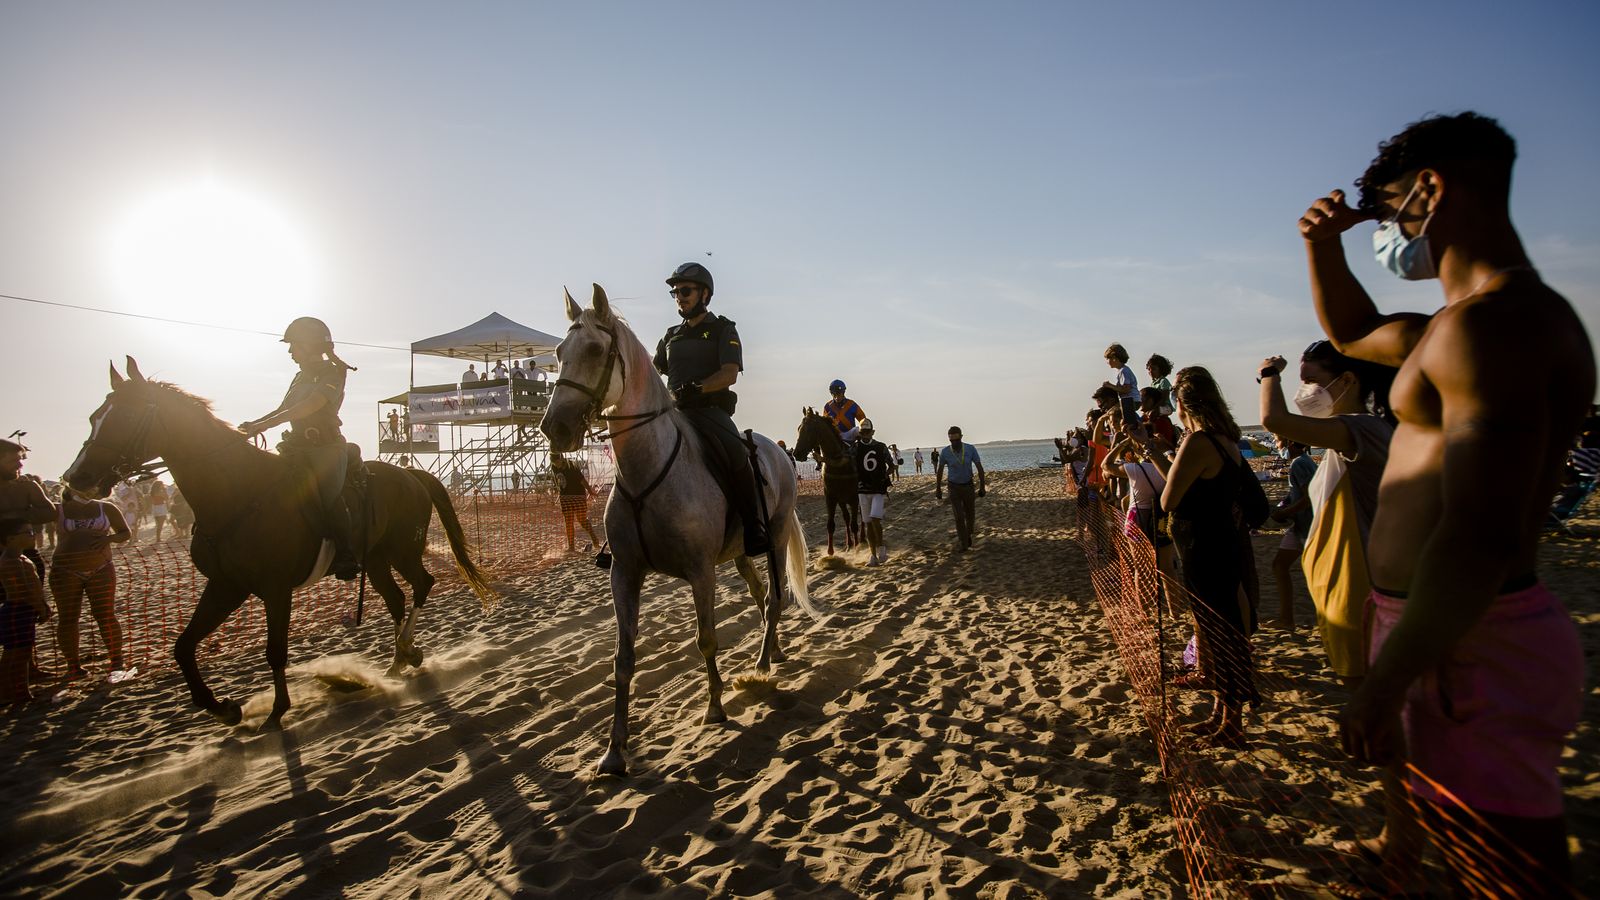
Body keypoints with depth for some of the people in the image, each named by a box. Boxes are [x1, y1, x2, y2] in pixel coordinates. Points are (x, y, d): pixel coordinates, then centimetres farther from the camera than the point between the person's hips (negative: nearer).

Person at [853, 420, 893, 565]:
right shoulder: (855, 447, 1)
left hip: (879, 489, -1)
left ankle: (881, 548, 4)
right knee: (868, 523, 6)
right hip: (863, 490, 2)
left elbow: (891, 466, 13)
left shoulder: (881, 447, 2)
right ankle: (873, 555, 13)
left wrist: (885, 476, 3)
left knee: (875, 519, -17)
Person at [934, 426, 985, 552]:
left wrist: (982, 487, -9)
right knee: (959, 516, -10)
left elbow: (980, 468, -9)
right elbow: (939, 471, -2)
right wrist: (938, 489, 3)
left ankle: (968, 535, 40)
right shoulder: (945, 452, -17)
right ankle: (964, 542, 7)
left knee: (970, 515, 11)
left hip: (968, 486, 1)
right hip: (953, 487, -1)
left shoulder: (971, 449, -17)